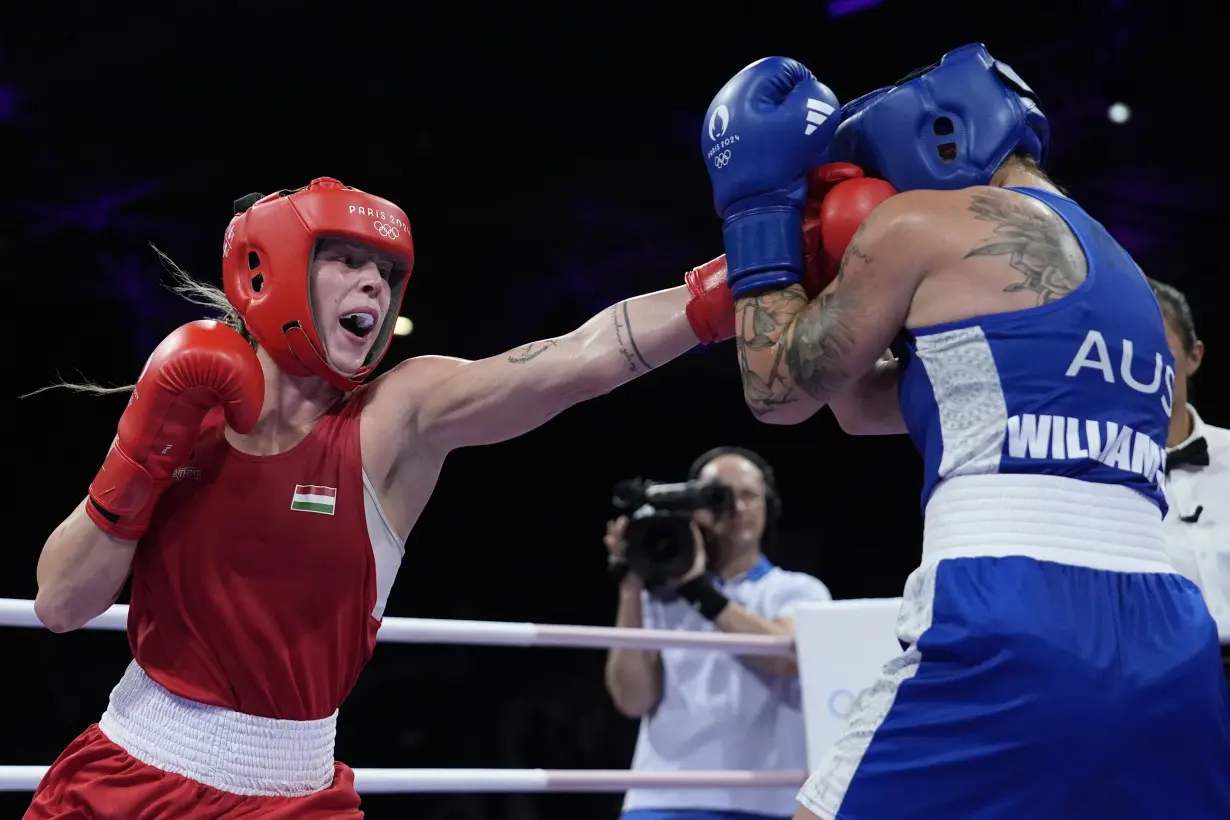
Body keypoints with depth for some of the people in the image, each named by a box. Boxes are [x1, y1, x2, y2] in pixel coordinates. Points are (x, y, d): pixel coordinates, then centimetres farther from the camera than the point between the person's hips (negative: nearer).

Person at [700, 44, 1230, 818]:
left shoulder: (922, 224, 5)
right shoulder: (1123, 276, 29)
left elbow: (781, 390, 16)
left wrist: (758, 202, 25)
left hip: (1010, 630, -7)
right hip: (1167, 645, 7)